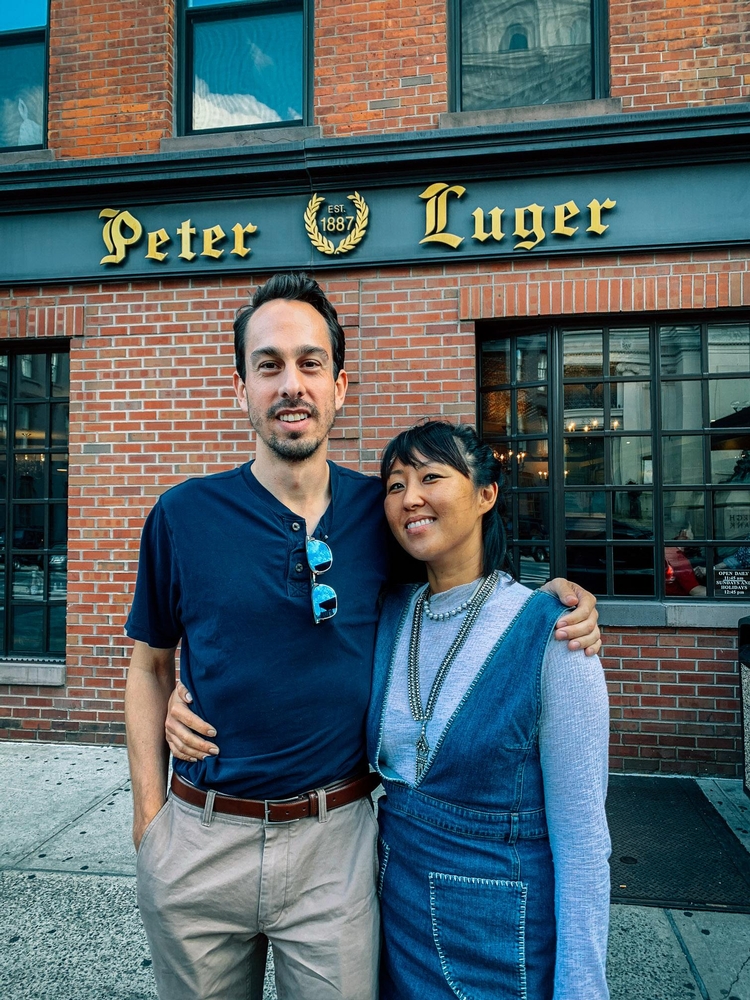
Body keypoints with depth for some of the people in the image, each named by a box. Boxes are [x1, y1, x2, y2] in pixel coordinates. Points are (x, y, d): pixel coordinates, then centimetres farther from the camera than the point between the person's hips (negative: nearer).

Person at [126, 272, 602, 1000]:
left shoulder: (381, 510, -5)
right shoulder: (182, 516, -6)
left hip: (335, 839, 0)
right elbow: (149, 666, 4)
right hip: (199, 842, 1)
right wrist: (148, 812, 0)